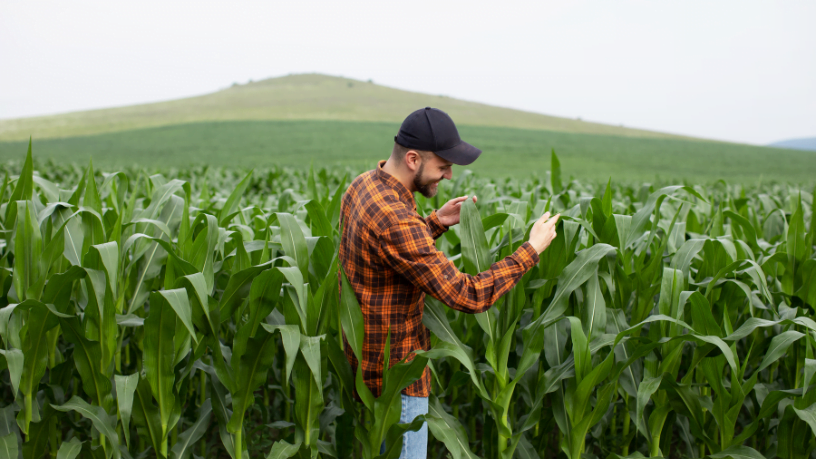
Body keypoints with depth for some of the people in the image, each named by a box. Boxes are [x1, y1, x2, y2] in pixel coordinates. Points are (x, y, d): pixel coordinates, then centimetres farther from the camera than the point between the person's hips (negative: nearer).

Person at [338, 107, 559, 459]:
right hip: (394, 373, -10)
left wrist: (436, 222, 5)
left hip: (364, 357, 10)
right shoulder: (395, 219, -31)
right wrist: (531, 249, -19)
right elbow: (469, 296, -29)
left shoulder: (361, 186, 0)